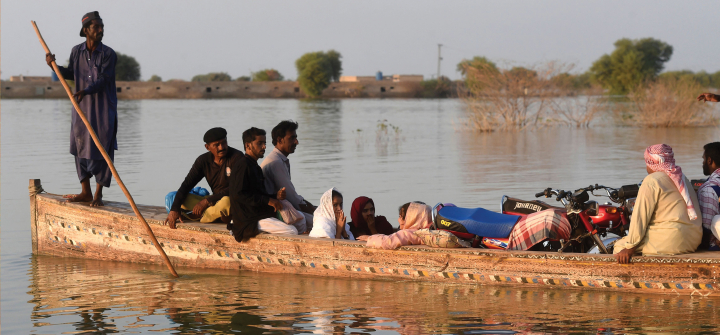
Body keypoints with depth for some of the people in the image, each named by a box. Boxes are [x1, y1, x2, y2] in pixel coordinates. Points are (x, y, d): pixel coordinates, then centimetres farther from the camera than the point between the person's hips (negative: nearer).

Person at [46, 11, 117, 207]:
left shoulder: (108, 54, -8)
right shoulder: (76, 51, 4)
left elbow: (103, 80, -17)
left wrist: (85, 91, -33)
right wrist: (54, 66, 2)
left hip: (103, 109, -4)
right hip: (82, 108, 4)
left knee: (102, 150, -3)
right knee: (80, 148, 7)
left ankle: (98, 194, 6)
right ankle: (85, 192, 17)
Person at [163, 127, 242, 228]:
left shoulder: (237, 157, -14)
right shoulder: (203, 160, 2)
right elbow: (186, 185, -2)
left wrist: (207, 201, -23)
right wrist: (174, 209, -17)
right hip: (216, 202, 6)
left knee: (226, 201, -41)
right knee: (179, 198, -6)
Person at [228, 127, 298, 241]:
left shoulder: (254, 167, 22)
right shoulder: (242, 165, -10)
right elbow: (238, 195, -20)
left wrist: (276, 196, 6)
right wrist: (268, 201, -19)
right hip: (250, 220, -10)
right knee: (292, 231, -24)